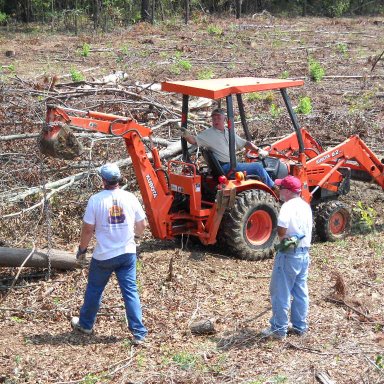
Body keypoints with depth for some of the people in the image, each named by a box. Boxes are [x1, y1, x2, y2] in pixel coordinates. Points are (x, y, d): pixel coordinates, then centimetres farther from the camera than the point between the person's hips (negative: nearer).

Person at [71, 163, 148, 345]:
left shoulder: (96, 200, -13)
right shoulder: (130, 198, -5)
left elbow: (87, 229, -10)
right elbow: (142, 225, 4)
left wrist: (82, 249, 7)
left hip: (103, 255, -2)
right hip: (127, 253, 2)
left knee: (94, 290, 18)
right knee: (130, 292, 6)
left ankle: (85, 324, 35)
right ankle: (139, 333, 4)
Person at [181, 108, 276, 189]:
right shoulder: (208, 134, -6)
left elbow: (244, 143, 25)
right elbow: (194, 140, -20)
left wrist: (258, 150, 14)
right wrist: (187, 136, -41)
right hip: (225, 167, -8)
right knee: (257, 167, -13)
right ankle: (274, 189, 0)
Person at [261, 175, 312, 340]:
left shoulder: (288, 206, -17)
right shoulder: (306, 206, 11)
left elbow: (281, 229, -28)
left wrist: (282, 238, -9)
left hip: (289, 253, -9)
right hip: (305, 253, 9)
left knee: (280, 293, 0)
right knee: (301, 292, 15)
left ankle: (279, 329, 6)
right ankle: (300, 326, 23)